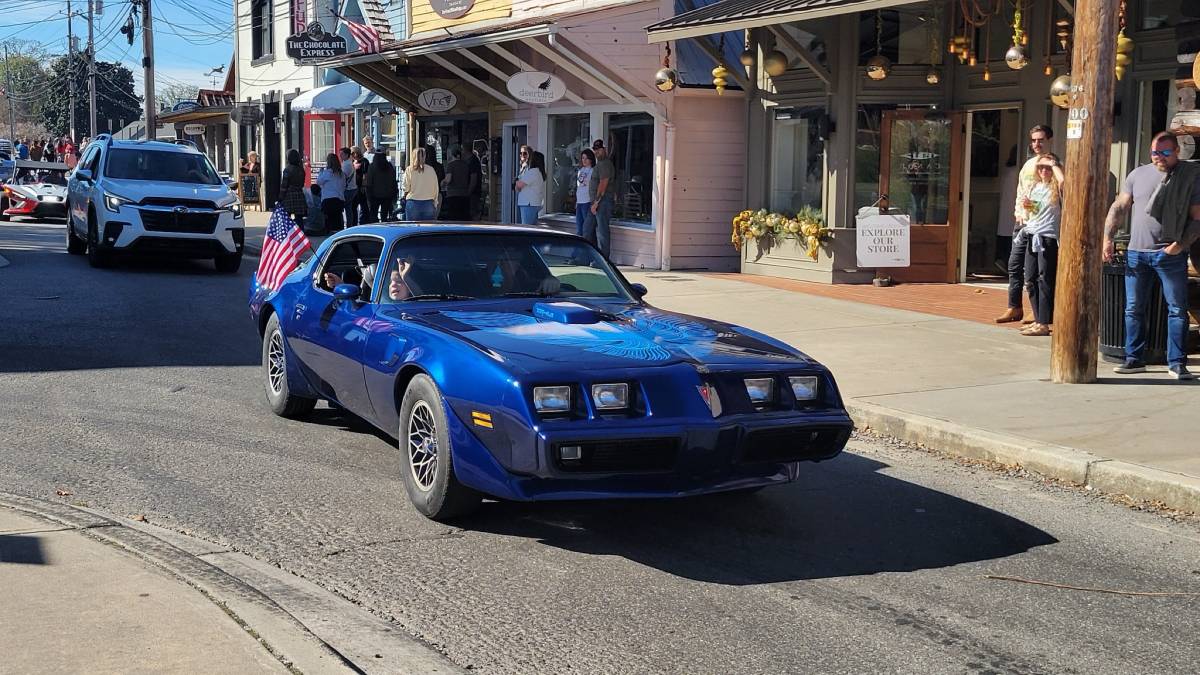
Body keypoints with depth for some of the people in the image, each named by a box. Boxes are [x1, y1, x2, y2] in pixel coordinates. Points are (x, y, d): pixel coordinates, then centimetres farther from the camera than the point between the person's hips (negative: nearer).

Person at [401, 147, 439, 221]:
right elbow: (435, 188, 6)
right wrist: (435, 204, 14)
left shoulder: (409, 169, -1)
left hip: (413, 203, -1)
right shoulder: (431, 169, 3)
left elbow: (406, 188, -2)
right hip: (428, 203, 1)